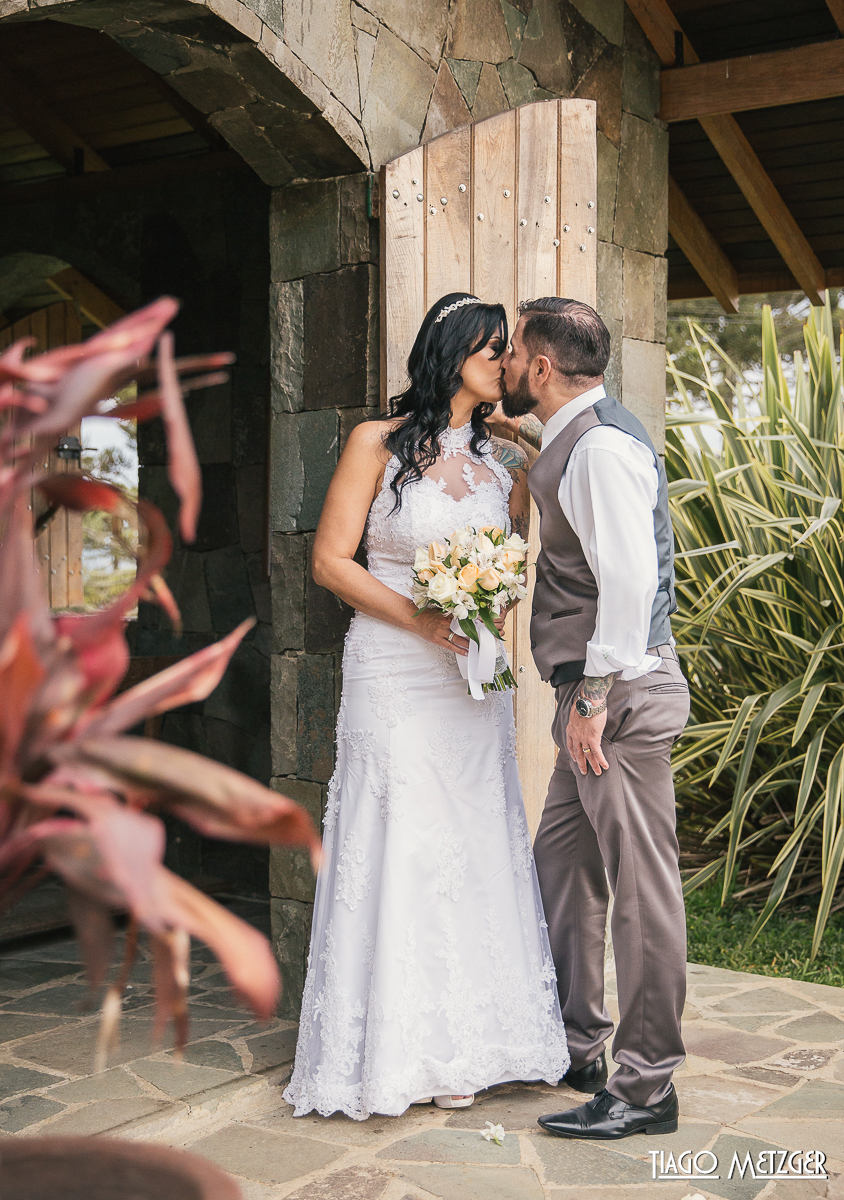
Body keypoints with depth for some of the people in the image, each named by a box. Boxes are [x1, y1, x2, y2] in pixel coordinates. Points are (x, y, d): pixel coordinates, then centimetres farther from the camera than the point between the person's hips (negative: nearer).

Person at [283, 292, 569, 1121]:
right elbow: (331, 561, -5)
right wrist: (421, 619, -16)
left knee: (473, 853, 7)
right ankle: (392, 1049, 13)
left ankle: (459, 1050, 18)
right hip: (394, 677, -4)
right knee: (396, 852, 0)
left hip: (474, 679, 5)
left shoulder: (507, 463, 10)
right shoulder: (377, 444, -3)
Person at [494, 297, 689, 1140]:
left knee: (639, 887, -3)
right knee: (561, 865, 17)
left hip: (620, 692, -11)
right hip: (593, 692, 11)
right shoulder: (574, 439, 15)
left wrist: (594, 697, -23)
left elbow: (629, 579, -24)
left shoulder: (603, 447, -16)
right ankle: (575, 1047, 30)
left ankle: (645, 1090, 8)